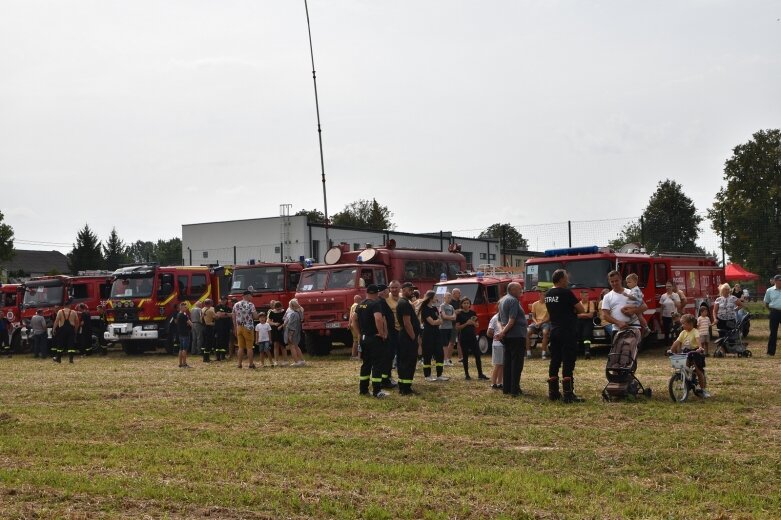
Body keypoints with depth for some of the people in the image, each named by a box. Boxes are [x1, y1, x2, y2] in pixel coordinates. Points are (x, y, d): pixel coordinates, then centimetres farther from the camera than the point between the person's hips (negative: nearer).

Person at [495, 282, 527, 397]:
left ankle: (506, 388, 14)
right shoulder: (513, 301, -13)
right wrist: (503, 332, -22)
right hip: (516, 335, -9)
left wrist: (502, 331, 9)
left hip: (507, 336, 9)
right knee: (517, 362, -6)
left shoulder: (502, 300, 17)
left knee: (508, 362, 12)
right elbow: (512, 320, -21)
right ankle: (514, 390, -8)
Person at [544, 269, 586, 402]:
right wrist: (573, 310, 9)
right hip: (567, 331, -8)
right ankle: (568, 394, -11)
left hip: (554, 330, 8)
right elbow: (581, 310, -10)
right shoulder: (566, 293, -13)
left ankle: (553, 393, 13)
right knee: (568, 363, -8)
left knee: (554, 362, 10)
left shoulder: (548, 294, 11)